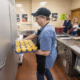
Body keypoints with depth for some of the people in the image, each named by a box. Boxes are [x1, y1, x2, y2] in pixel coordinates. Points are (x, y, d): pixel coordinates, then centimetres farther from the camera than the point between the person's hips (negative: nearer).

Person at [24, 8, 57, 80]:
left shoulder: (46, 32, -33)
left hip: (46, 58, -9)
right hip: (49, 56, 9)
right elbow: (34, 35, 10)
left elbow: (45, 52, -32)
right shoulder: (46, 27, 0)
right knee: (45, 70, 32)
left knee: (40, 74, 17)